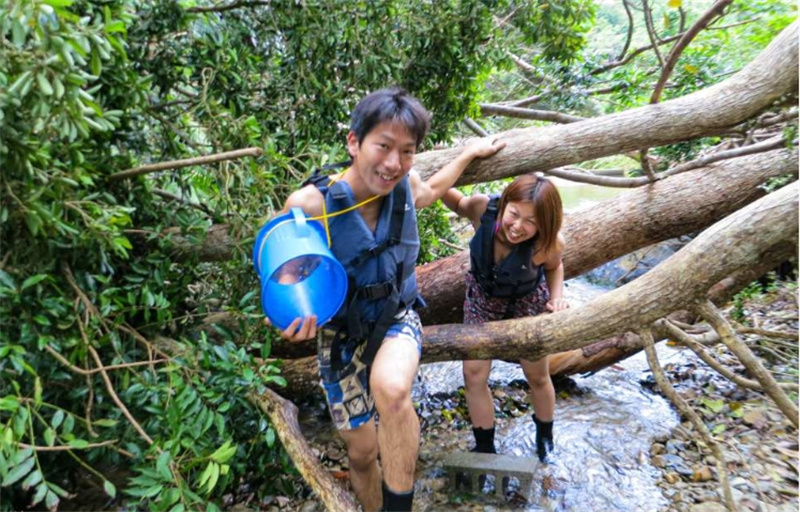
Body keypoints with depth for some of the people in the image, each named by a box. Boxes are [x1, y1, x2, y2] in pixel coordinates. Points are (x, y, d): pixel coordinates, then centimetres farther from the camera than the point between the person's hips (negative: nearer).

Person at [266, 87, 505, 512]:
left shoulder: (404, 185, -14)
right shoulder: (308, 204, -27)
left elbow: (430, 191, 13)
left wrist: (469, 154, 22)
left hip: (397, 318, 1)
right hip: (342, 335, -1)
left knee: (390, 389, -34)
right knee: (362, 452, 10)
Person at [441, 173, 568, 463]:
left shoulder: (549, 244, -34)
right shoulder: (483, 207, -34)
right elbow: (458, 204, -9)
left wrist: (557, 296, -25)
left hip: (527, 301, -1)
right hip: (483, 296, 1)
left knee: (538, 377, 16)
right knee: (474, 373, 0)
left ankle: (545, 437, 49)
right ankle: (485, 448, 24)